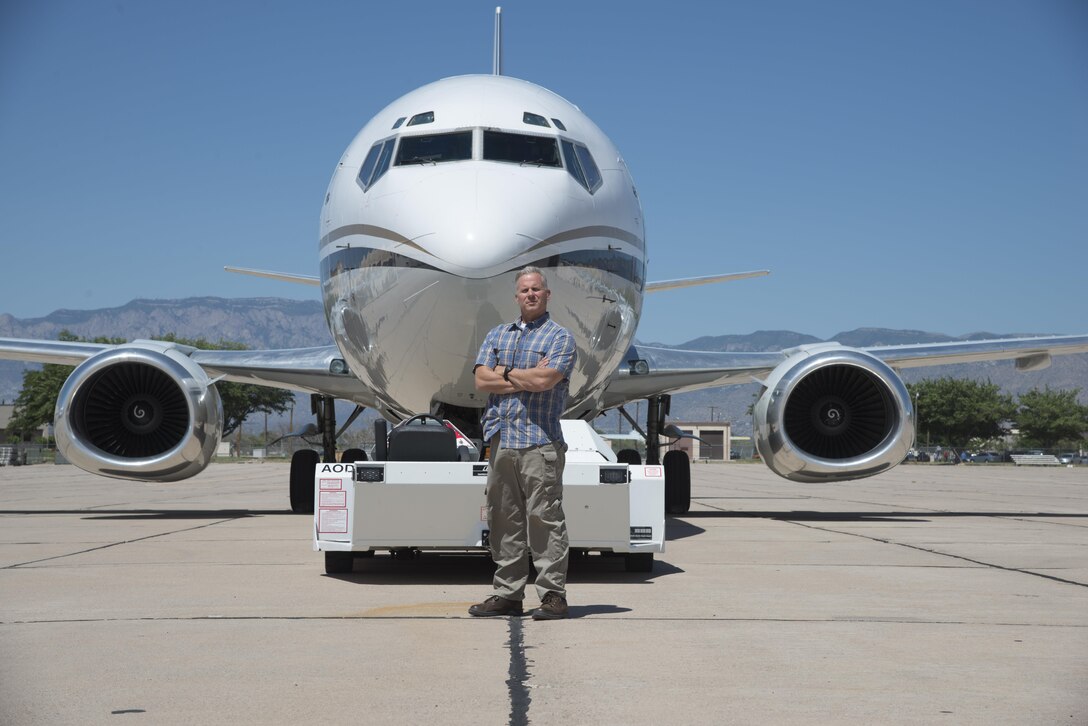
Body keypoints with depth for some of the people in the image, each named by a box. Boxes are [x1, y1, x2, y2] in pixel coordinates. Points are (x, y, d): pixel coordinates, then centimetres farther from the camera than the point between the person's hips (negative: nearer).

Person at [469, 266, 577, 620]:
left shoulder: (560, 337, 3)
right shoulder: (497, 335, 18)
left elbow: (545, 380, -14)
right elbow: (481, 380, 3)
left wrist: (506, 372, -1)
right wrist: (528, 379, -5)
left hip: (540, 441, -5)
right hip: (500, 438, 6)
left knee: (544, 519, -7)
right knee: (504, 520, 7)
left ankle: (553, 594, -3)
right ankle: (507, 594, 13)